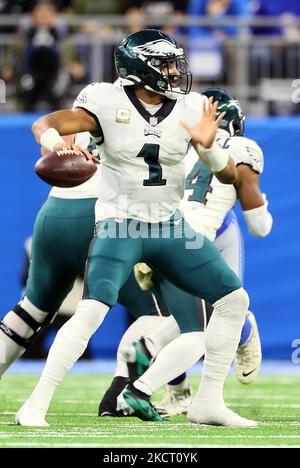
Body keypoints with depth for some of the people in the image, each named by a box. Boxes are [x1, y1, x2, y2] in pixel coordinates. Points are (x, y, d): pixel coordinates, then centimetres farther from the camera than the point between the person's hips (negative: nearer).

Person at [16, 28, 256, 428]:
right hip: (120, 225, -5)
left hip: (169, 228, 5)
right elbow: (44, 123, -18)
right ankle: (35, 406, -18)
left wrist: (208, 145, -19)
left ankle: (210, 403, 12)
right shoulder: (109, 105, -10)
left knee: (234, 300, 3)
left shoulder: (190, 110, 1)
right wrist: (52, 139, -41)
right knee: (91, 312, -24)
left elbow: (229, 176, 1)